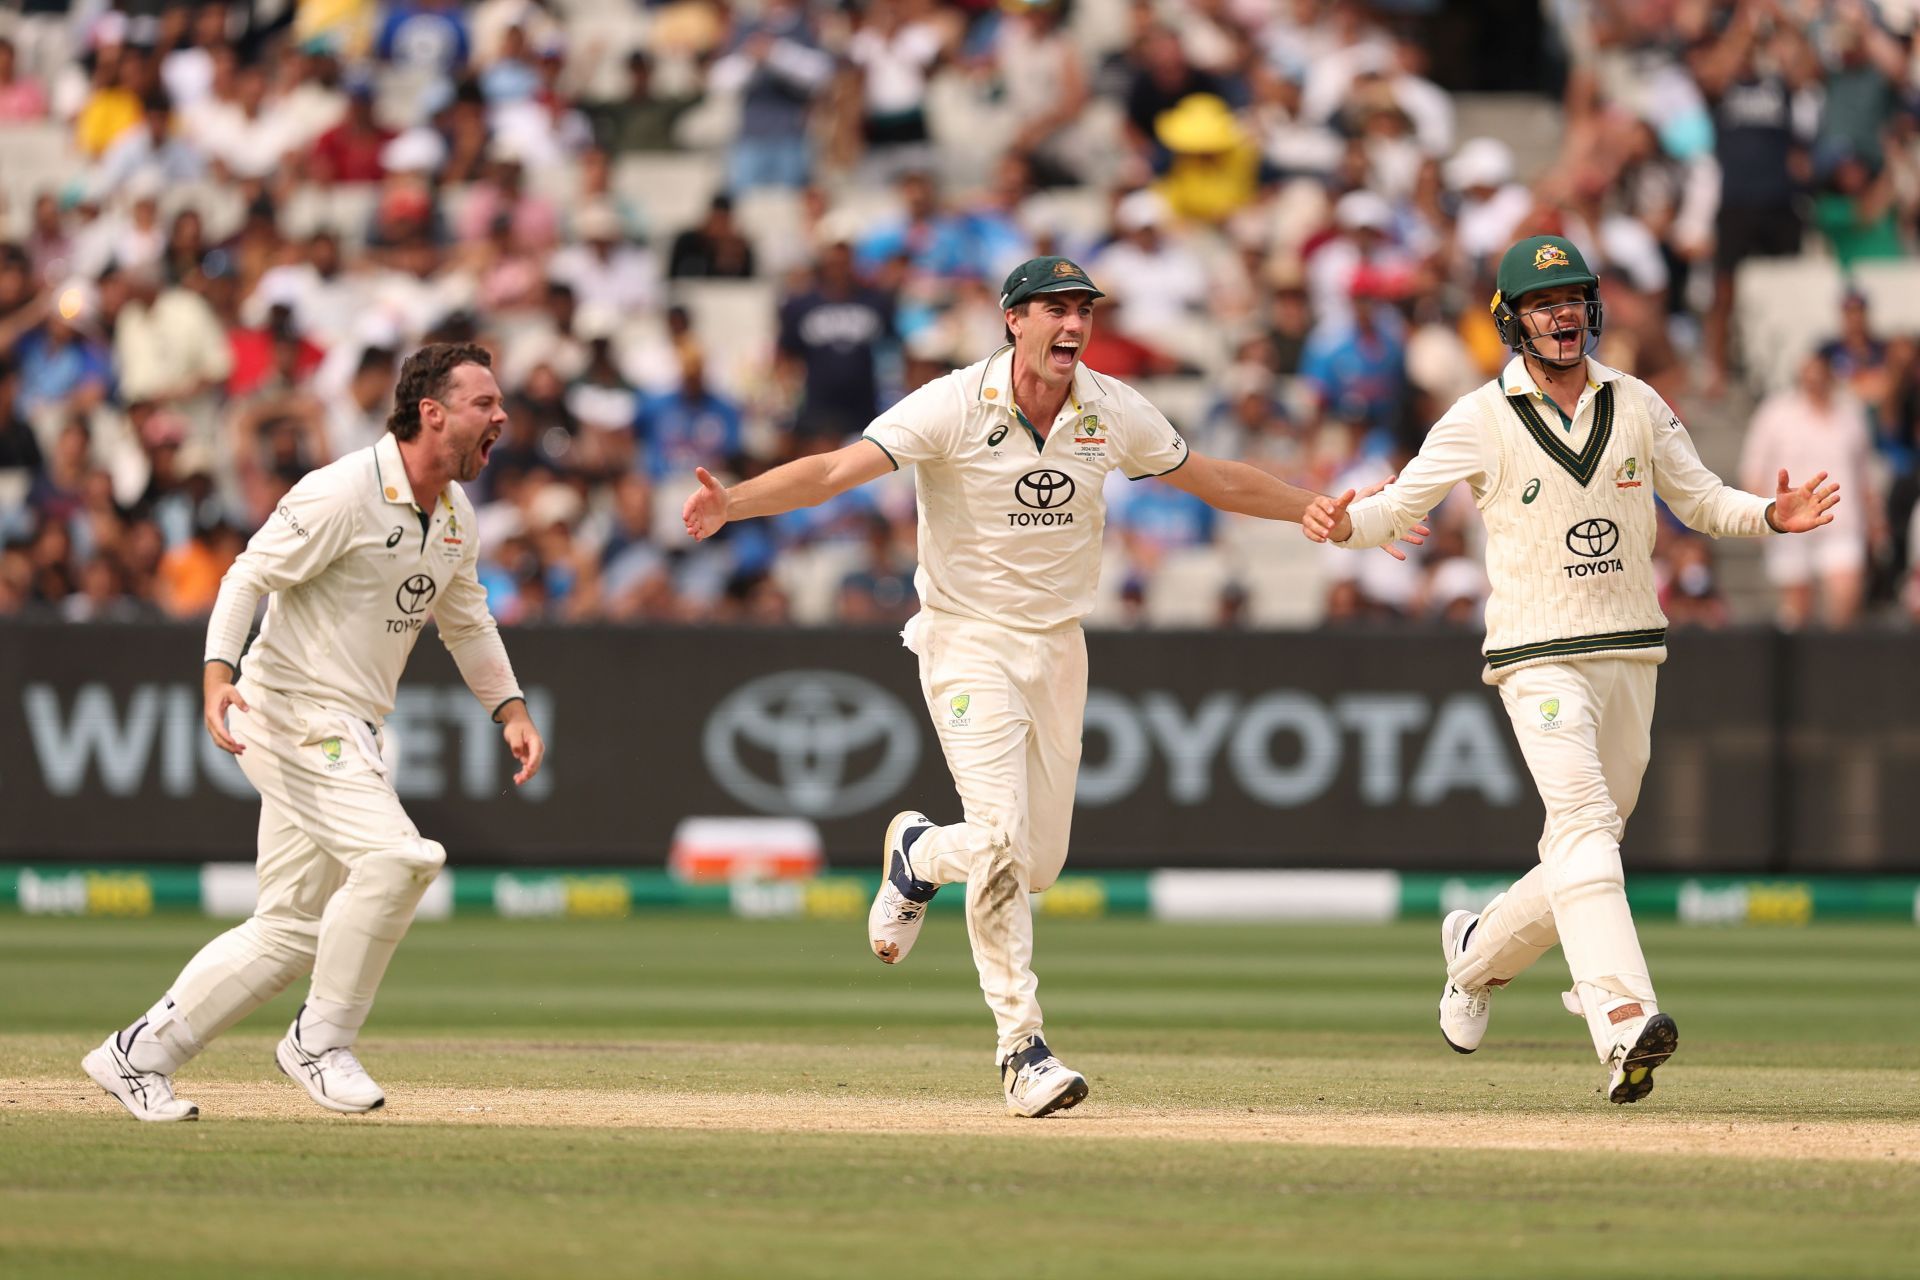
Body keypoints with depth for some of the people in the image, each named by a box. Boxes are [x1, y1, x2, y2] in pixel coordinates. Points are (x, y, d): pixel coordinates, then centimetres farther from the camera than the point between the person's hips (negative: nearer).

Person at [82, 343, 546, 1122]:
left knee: (290, 931, 10)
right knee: (395, 854, -25)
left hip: (350, 734, 9)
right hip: (294, 714, -9)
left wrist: (511, 710, 10)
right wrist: (219, 674, -29)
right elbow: (249, 576, -15)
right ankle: (321, 1042, -10)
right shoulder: (342, 493, -17)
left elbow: (466, 624, 23)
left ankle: (138, 1055, 19)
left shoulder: (455, 517, 10)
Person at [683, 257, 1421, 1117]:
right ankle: (1022, 1046, -10)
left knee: (1039, 860, 8)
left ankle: (921, 855, 40)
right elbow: (834, 470, -26)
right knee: (1004, 843, -18)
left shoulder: (1112, 411, -2)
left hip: (1057, 649, 5)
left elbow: (1212, 479, 12)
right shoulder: (953, 408, -16)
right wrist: (734, 502, -43)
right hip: (968, 646, -5)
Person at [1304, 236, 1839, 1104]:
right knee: (1583, 821, -23)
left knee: (1583, 853, 10)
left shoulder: (1638, 406, 8)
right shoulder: (1480, 419, -3)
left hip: (1630, 653, 5)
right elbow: (1403, 504, -1)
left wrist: (1772, 515, -7)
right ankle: (1623, 1018, -35)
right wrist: (1344, 525, -23)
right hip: (1539, 655, -5)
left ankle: (1478, 953, 37)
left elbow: (1699, 499, 13)